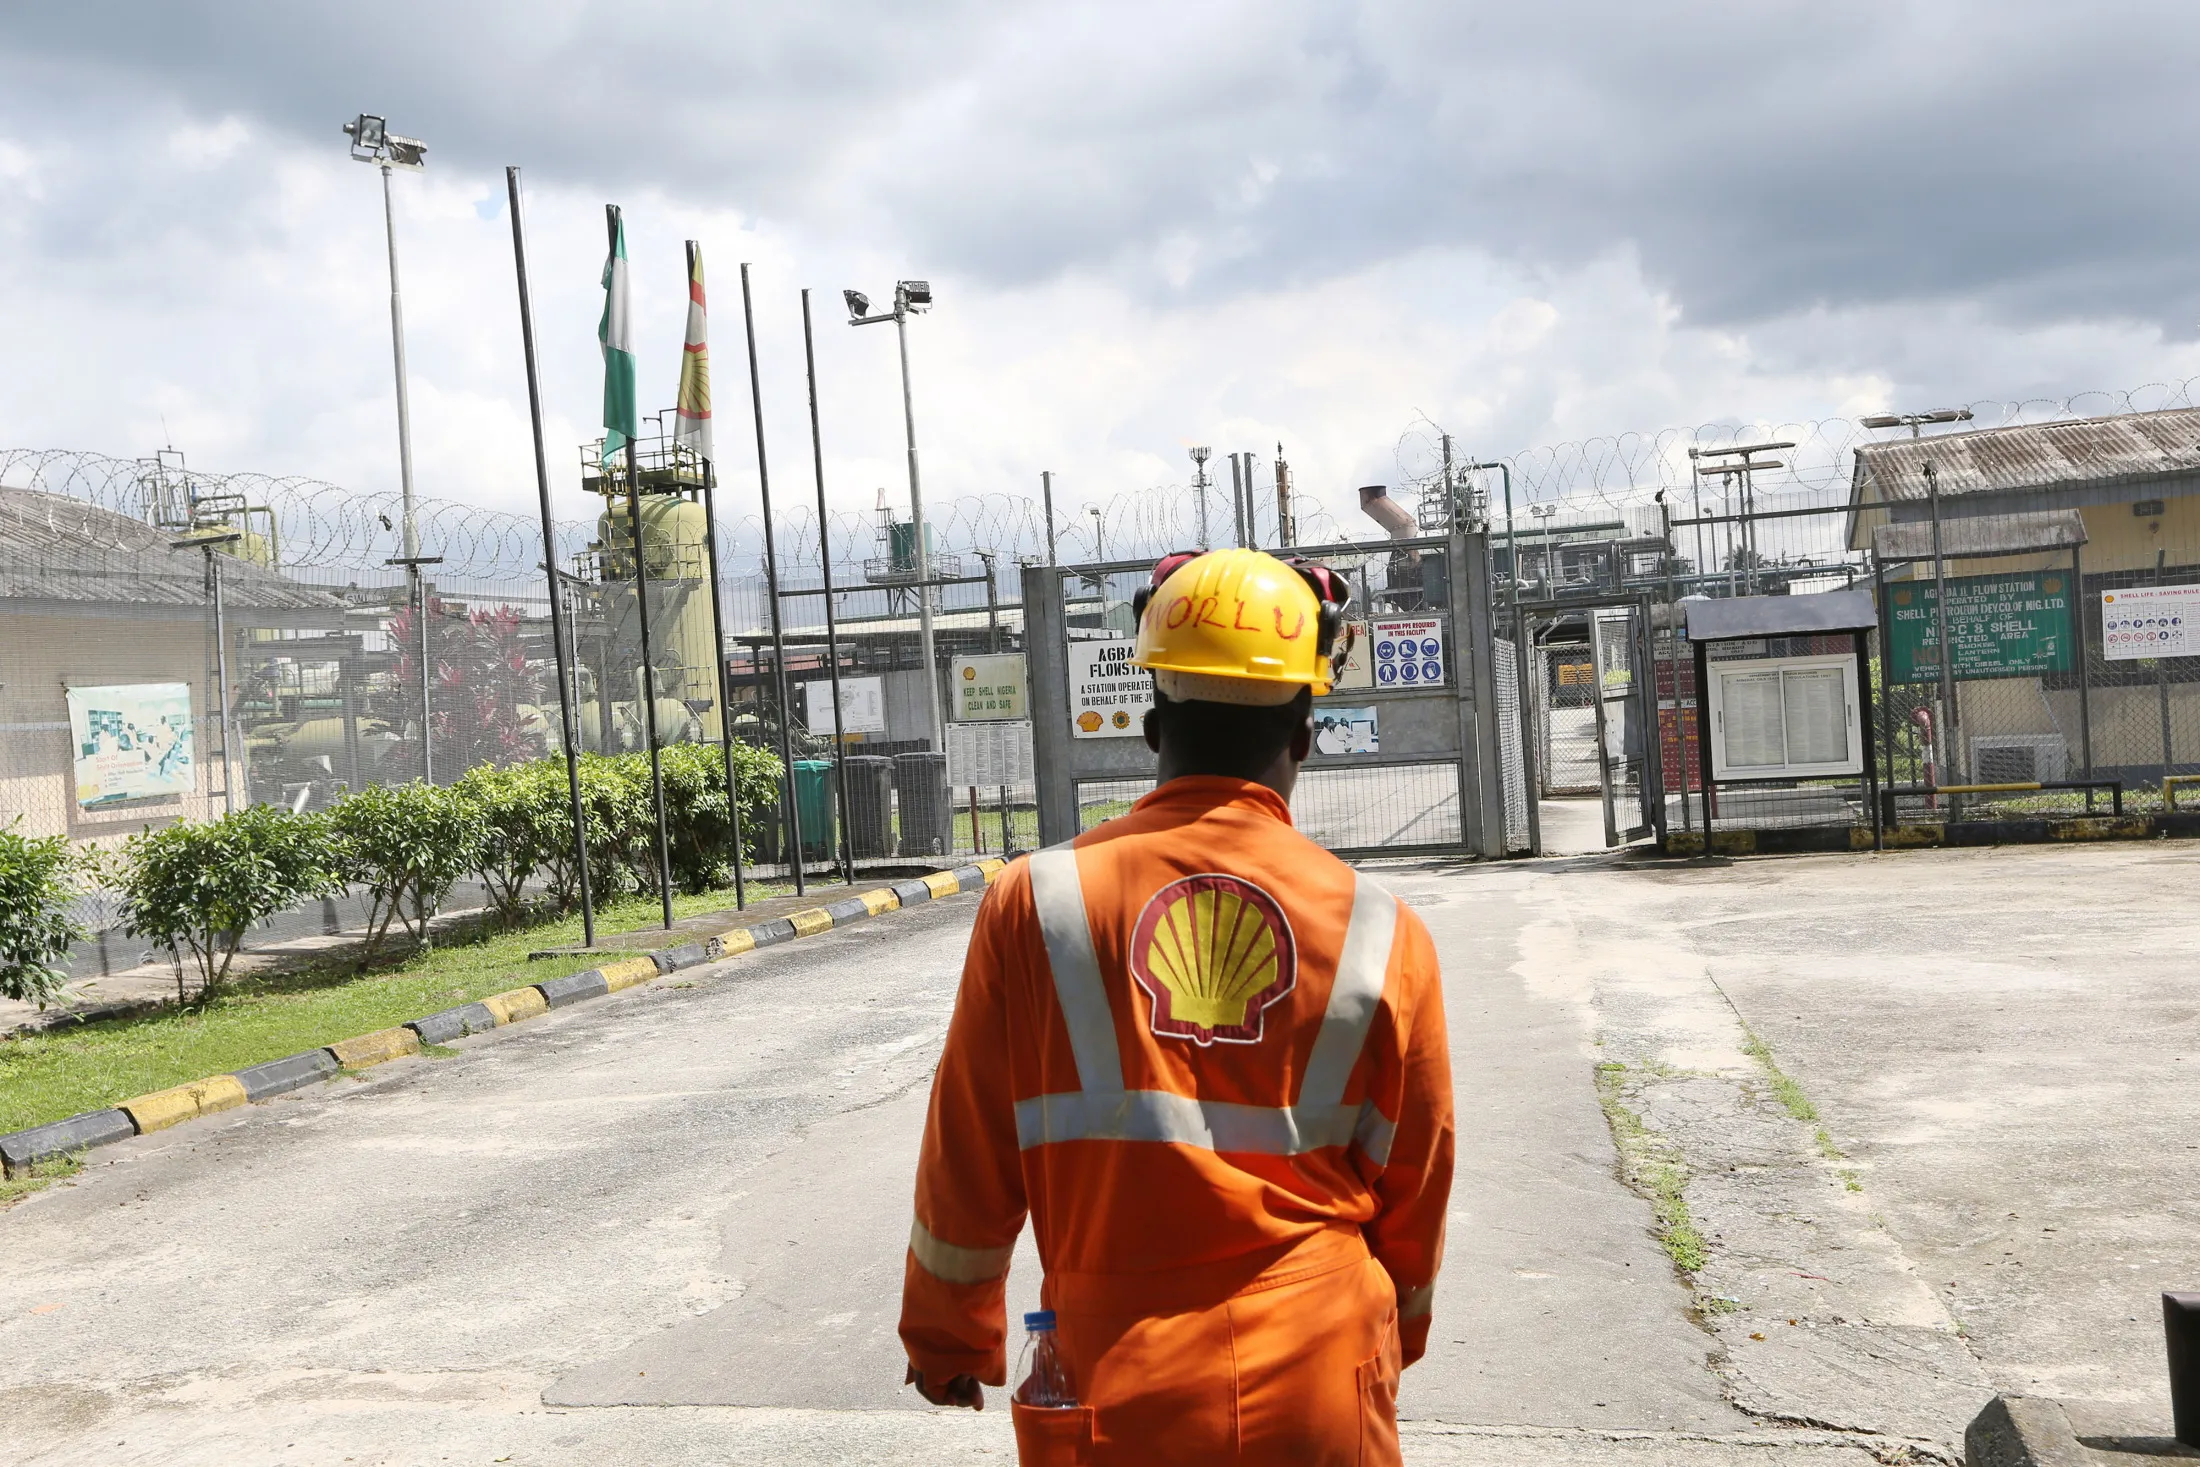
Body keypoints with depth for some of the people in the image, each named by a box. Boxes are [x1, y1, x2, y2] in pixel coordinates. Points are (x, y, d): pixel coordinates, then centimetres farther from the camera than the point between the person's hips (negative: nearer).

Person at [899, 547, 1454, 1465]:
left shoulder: (1035, 905, -9)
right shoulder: (1382, 934, -7)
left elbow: (968, 1163, -2)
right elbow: (1414, 1187, 5)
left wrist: (947, 1336, 15)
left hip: (1114, 1392, 0)